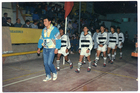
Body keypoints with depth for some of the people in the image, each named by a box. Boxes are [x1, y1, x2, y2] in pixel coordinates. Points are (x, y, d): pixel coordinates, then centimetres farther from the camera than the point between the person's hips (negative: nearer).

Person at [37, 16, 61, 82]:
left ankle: (54, 73, 17)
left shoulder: (54, 29, -9)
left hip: (52, 49, -6)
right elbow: (41, 39, 16)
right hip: (45, 49, 6)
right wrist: (39, 48, 13)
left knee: (49, 63, -11)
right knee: (45, 63, 6)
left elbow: (58, 39, -10)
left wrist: (57, 49, -15)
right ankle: (48, 76, 21)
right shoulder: (44, 30, 10)